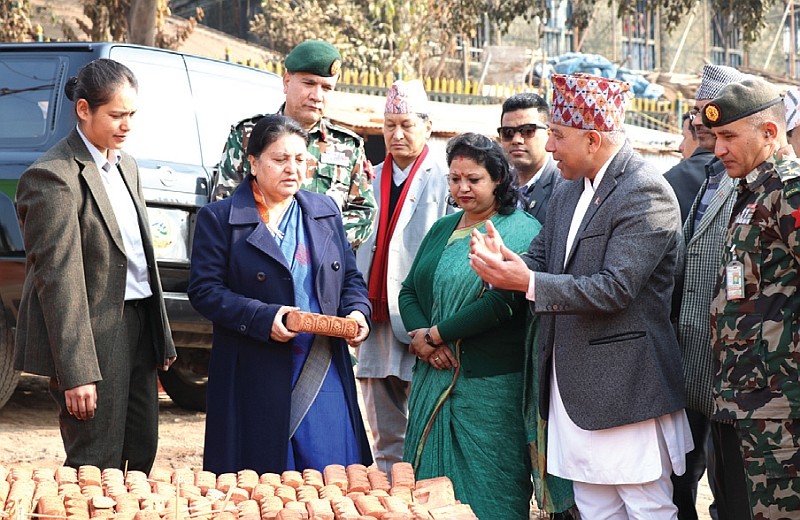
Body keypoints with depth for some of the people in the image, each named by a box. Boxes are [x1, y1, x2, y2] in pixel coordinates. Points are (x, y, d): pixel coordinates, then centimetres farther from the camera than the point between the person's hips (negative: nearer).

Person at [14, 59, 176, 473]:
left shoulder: (125, 166, 13)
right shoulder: (53, 176, -15)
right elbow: (58, 278, -19)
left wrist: (162, 339, 16)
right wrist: (76, 373, -21)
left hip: (138, 325, 9)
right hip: (93, 334, -8)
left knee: (142, 454, 13)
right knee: (97, 469, -3)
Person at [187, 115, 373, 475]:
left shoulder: (325, 212, 15)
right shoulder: (219, 218, 0)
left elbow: (351, 277, 19)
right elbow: (204, 290, -6)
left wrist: (356, 311, -3)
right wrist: (263, 317, -18)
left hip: (323, 375, 4)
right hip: (254, 382, -4)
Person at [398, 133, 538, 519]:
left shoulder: (521, 232, -8)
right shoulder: (442, 230, 15)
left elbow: (502, 302, -19)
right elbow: (409, 291, 13)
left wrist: (435, 335, -14)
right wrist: (421, 338, -8)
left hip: (489, 386, -7)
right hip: (433, 378, 7)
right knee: (432, 484, 10)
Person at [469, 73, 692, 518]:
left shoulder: (646, 193, -14)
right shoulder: (567, 197, 15)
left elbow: (615, 288, -22)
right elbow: (540, 259, 13)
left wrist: (528, 282, -25)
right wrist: (505, 264, -11)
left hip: (625, 392, -9)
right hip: (575, 389, 9)